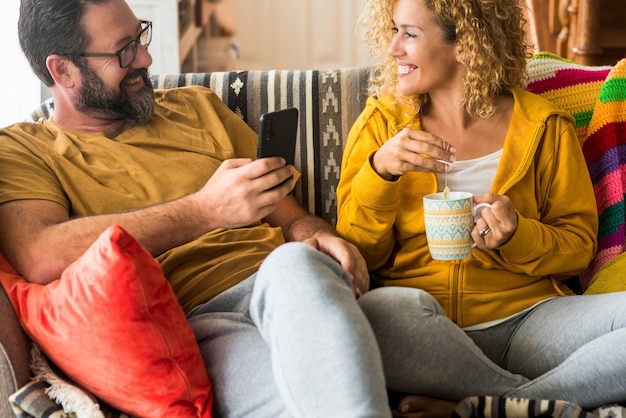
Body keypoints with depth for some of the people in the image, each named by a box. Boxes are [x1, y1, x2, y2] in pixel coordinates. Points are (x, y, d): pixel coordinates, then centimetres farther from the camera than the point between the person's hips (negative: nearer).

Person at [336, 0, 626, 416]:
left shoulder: (545, 127, 8)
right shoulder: (381, 123, 10)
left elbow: (579, 246, 9)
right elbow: (357, 257, 5)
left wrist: (515, 236, -12)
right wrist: (379, 171, -12)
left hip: (526, 317, 1)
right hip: (418, 335, 0)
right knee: (383, 310, -36)